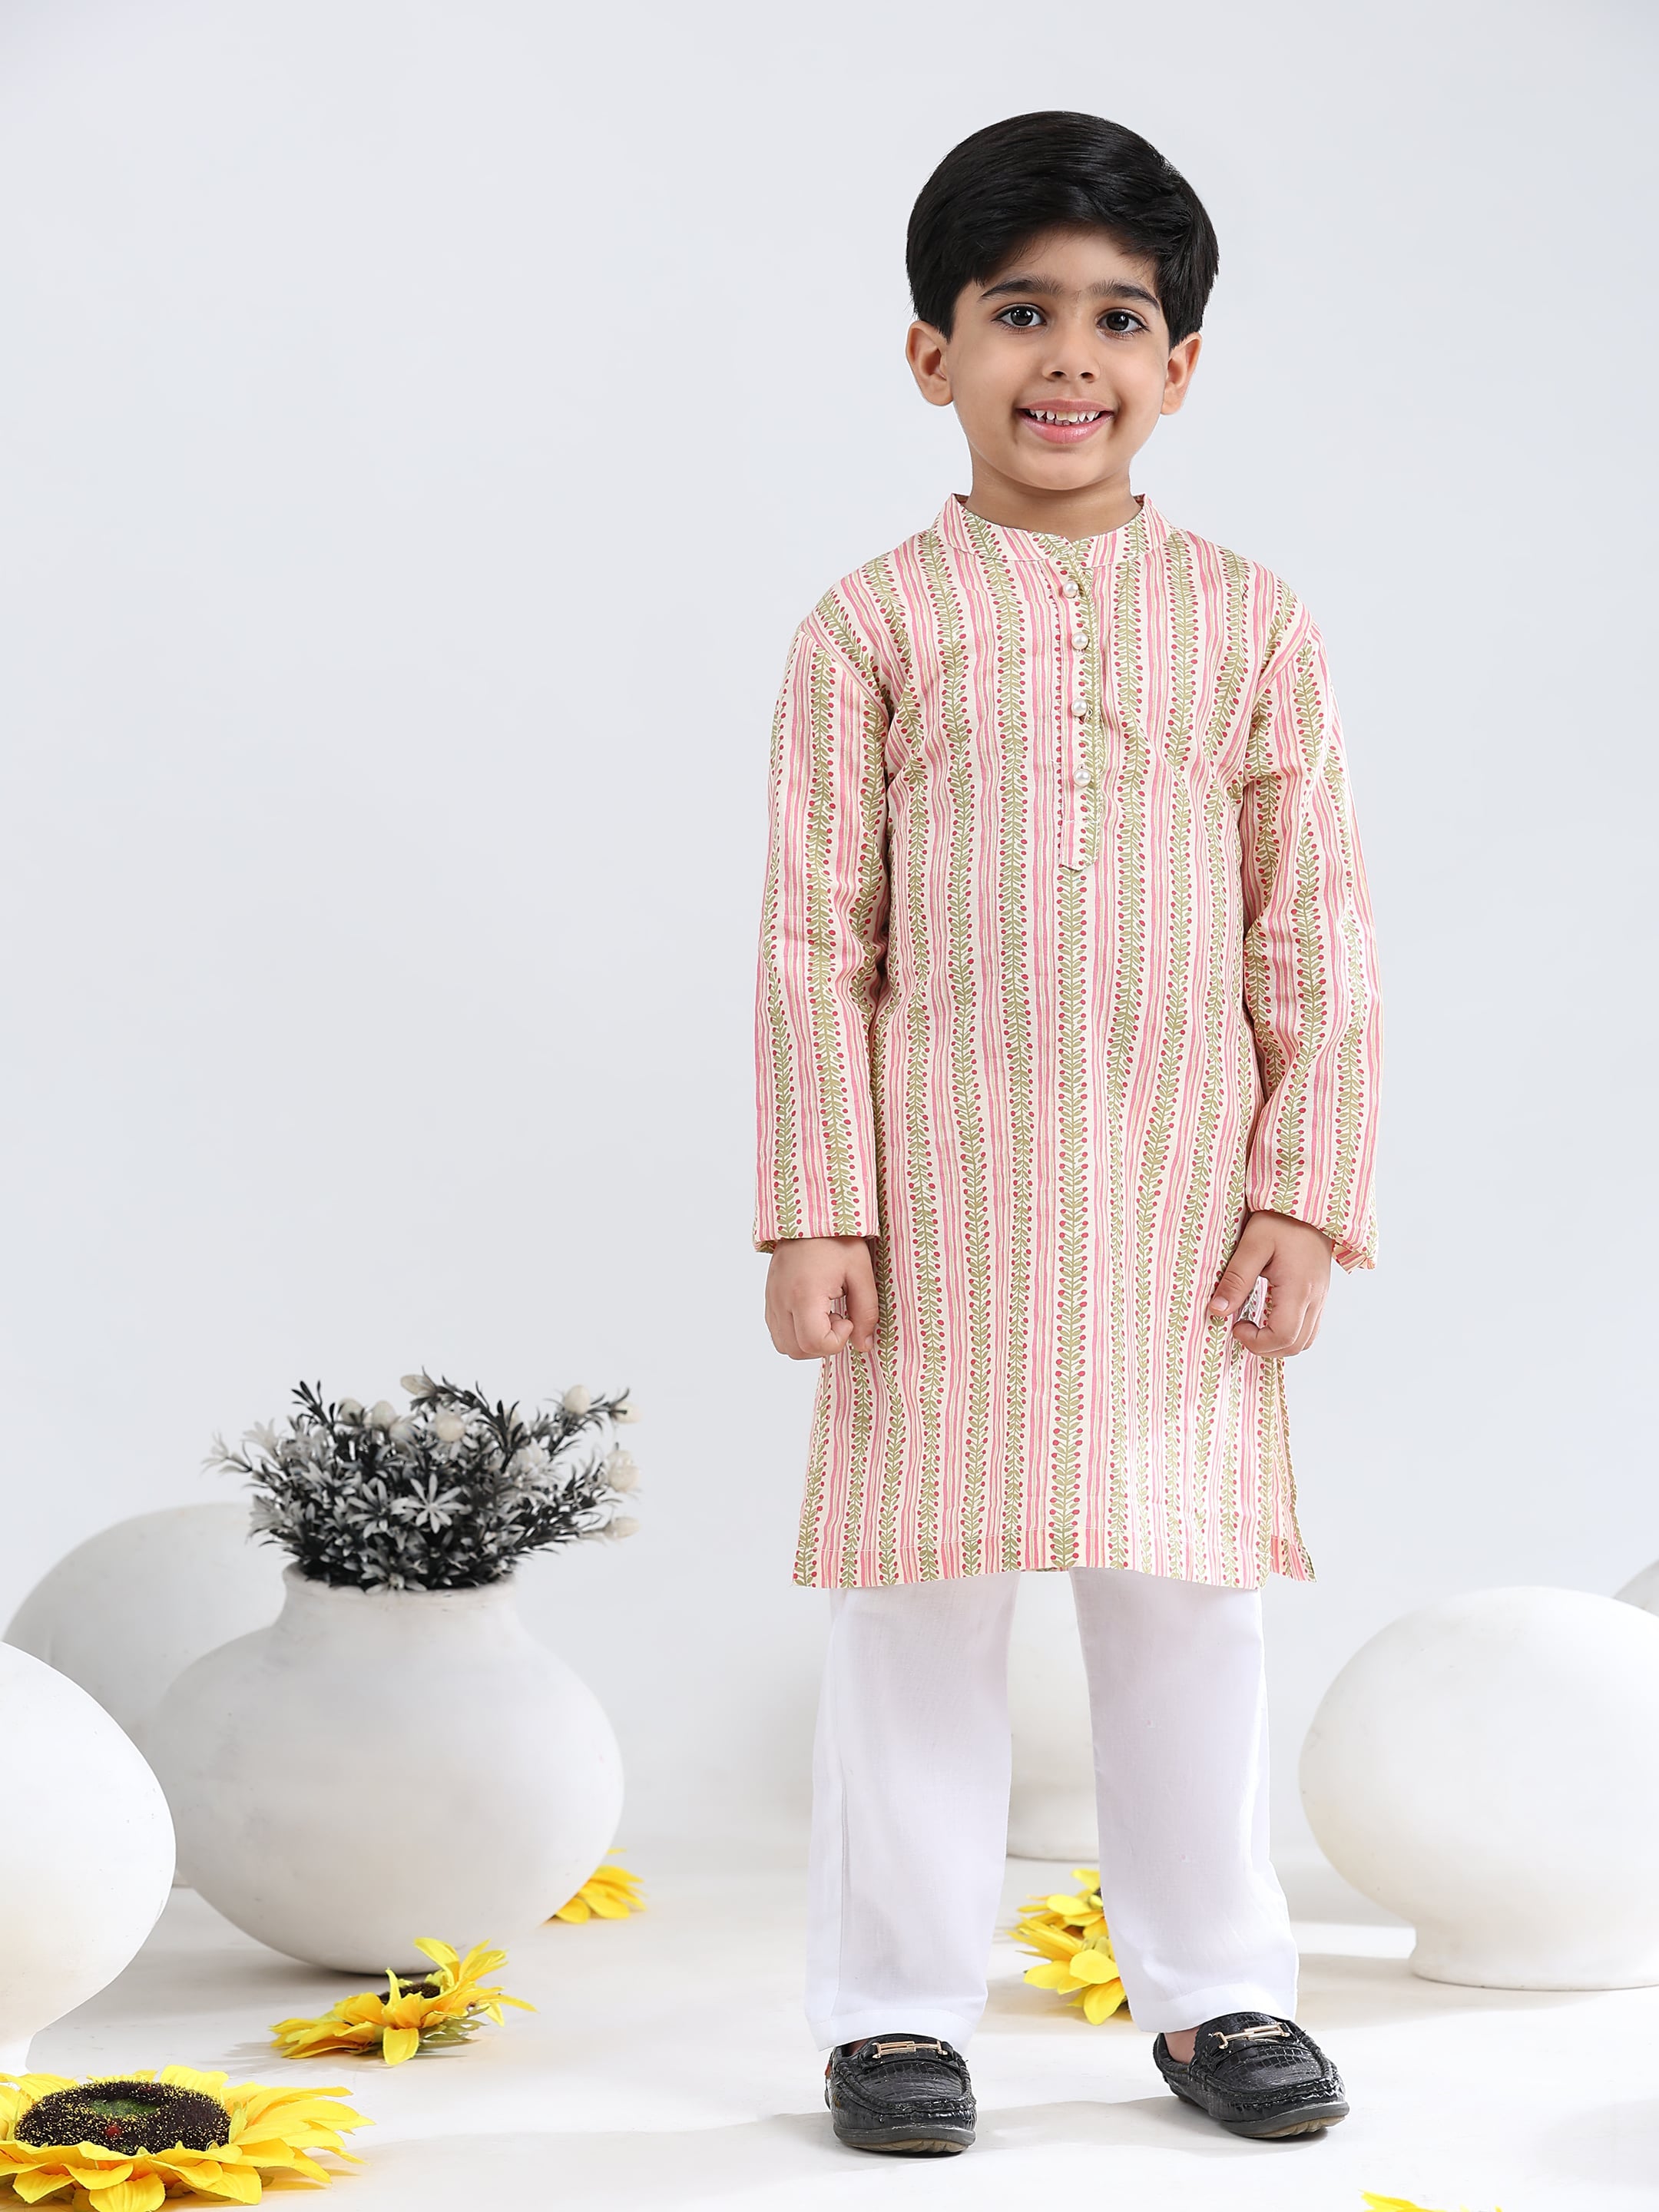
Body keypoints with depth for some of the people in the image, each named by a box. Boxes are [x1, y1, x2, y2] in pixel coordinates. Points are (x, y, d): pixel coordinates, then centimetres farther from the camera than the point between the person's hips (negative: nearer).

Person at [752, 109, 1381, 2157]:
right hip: (943, 1190, -1)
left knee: (1188, 1589, 10)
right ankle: (896, 2000, 18)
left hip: (1180, 1191, 2)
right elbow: (813, 936, -1)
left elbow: (1313, 932, 5)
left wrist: (1305, 1193, -1)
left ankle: (1212, 1984, 25)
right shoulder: (876, 626, 1)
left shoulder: (1249, 623, 6)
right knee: (919, 1592, 4)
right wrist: (813, 1210, -6)